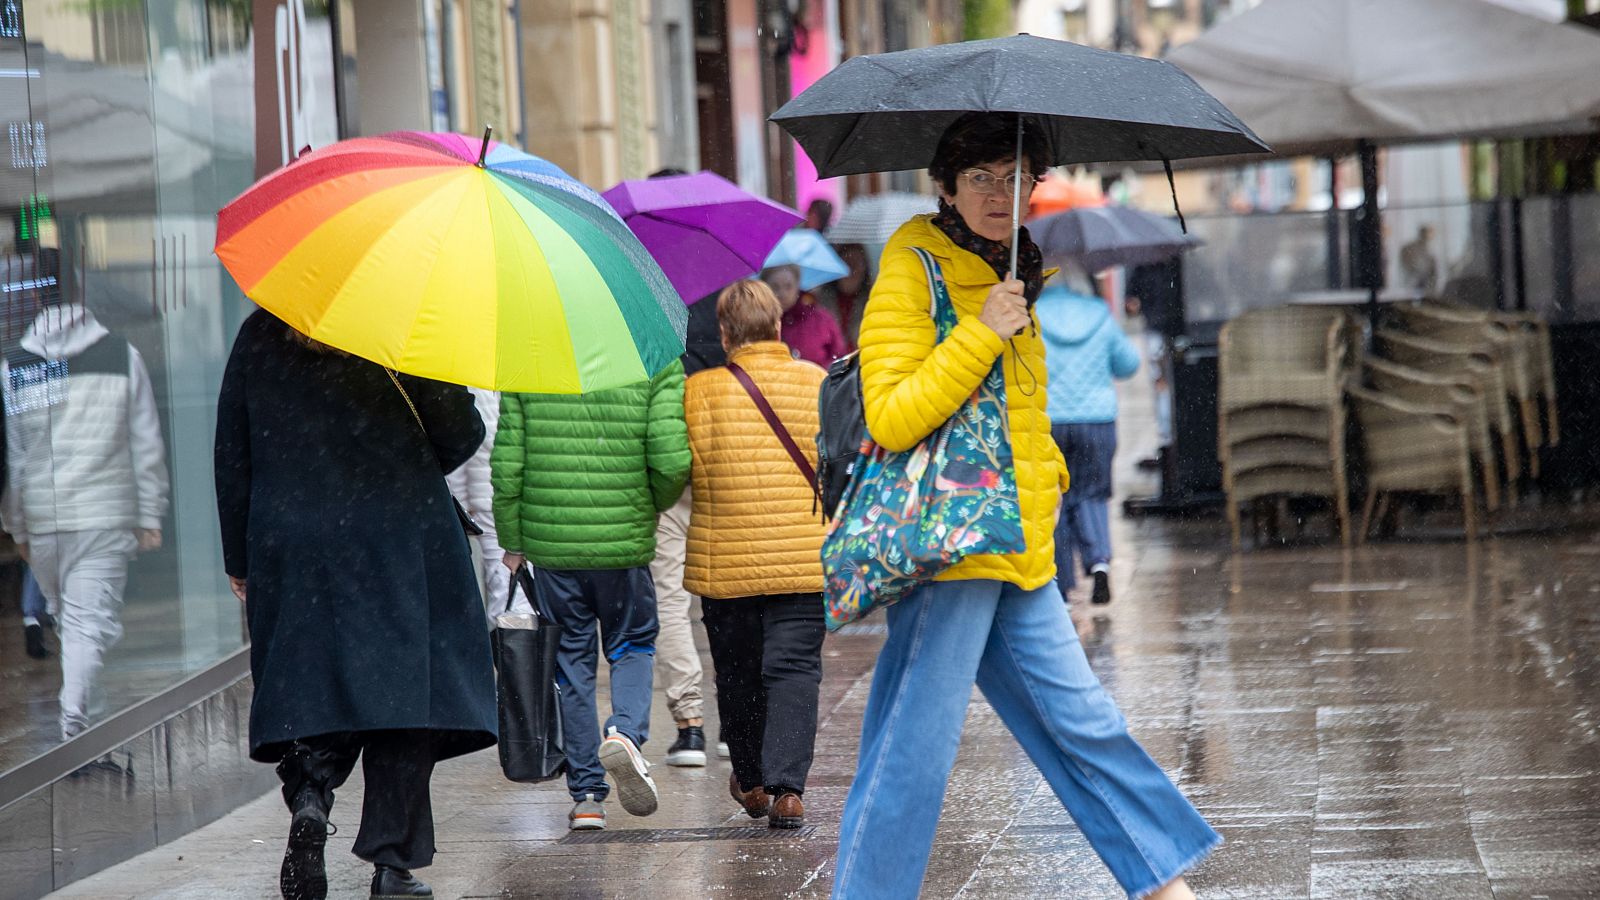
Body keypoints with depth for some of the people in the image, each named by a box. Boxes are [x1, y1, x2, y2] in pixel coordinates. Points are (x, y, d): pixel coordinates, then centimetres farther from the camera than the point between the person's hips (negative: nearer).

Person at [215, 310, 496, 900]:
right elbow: (462, 435, -1)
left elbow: (232, 453, 7)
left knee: (307, 691, 11)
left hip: (289, 547, 2)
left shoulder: (260, 335, 4)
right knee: (404, 690, 3)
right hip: (400, 540, -2)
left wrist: (238, 558, 16)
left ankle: (308, 792, -18)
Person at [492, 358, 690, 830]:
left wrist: (512, 542, 8)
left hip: (549, 543, 1)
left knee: (571, 660, 12)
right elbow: (672, 459, -14)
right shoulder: (656, 363, -7)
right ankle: (625, 731, -10)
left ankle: (586, 797, 13)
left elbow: (507, 464, -4)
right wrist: (654, 505, 7)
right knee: (633, 645, 20)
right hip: (625, 542, -1)